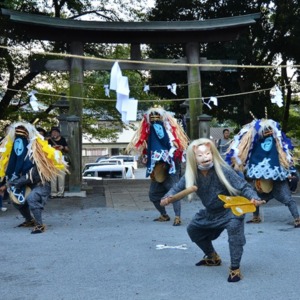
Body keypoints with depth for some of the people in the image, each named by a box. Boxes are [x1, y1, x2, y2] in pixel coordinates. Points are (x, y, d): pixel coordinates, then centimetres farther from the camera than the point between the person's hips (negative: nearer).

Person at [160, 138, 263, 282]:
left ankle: (235, 269, -20)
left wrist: (254, 198, -46)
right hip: (210, 212, 7)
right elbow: (179, 187, -5)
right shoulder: (192, 174, -15)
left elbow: (243, 186, -28)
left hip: (231, 209, -6)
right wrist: (168, 197, -25)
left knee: (234, 227, -35)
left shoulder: (224, 171, -29)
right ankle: (213, 257, 41)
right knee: (193, 229, 18)